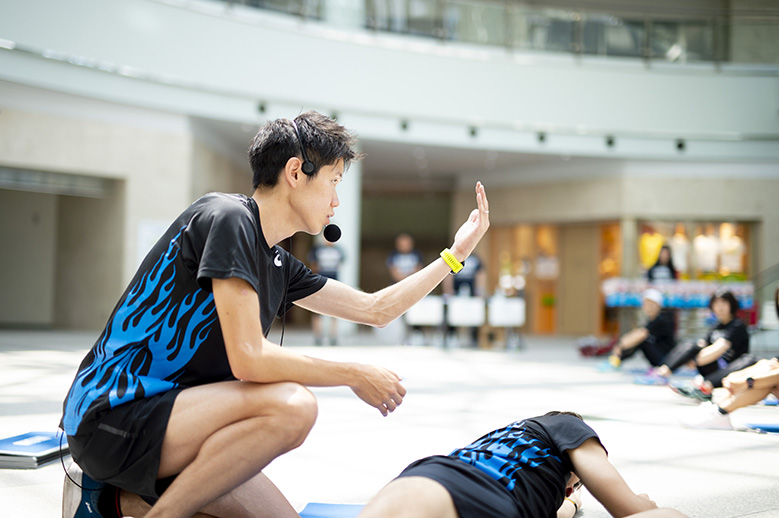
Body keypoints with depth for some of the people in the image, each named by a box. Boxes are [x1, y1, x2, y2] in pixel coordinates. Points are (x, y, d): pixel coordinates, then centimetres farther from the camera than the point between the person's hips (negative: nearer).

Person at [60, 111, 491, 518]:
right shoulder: (227, 217, -14)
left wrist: (455, 254, 23)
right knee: (290, 405, -27)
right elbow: (249, 358, -21)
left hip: (166, 417, 9)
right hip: (112, 415, -9)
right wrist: (355, 375, -11)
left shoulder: (278, 264, 13)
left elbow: (374, 309, 23)